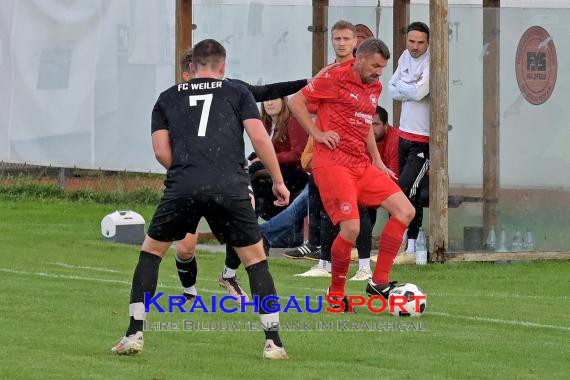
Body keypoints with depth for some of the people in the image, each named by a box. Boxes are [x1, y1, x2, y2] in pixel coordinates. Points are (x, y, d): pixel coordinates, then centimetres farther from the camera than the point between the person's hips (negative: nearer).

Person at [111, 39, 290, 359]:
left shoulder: (168, 98, 21)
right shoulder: (237, 93, 17)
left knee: (151, 251, 19)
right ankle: (273, 341, 6)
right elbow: (259, 137, 5)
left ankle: (135, 335, 11)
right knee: (255, 258, 13)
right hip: (231, 187, -1)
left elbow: (161, 151, 12)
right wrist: (278, 181, 12)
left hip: (182, 187, 1)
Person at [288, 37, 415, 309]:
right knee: (351, 228, -18)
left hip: (362, 165, 8)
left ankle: (379, 281, 3)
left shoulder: (374, 87, 17)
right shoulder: (336, 78, -7)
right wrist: (318, 134, -11)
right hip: (332, 163, -8)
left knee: (405, 211, -2)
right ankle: (336, 292, 4)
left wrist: (377, 160, 22)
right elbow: (296, 101, -4)